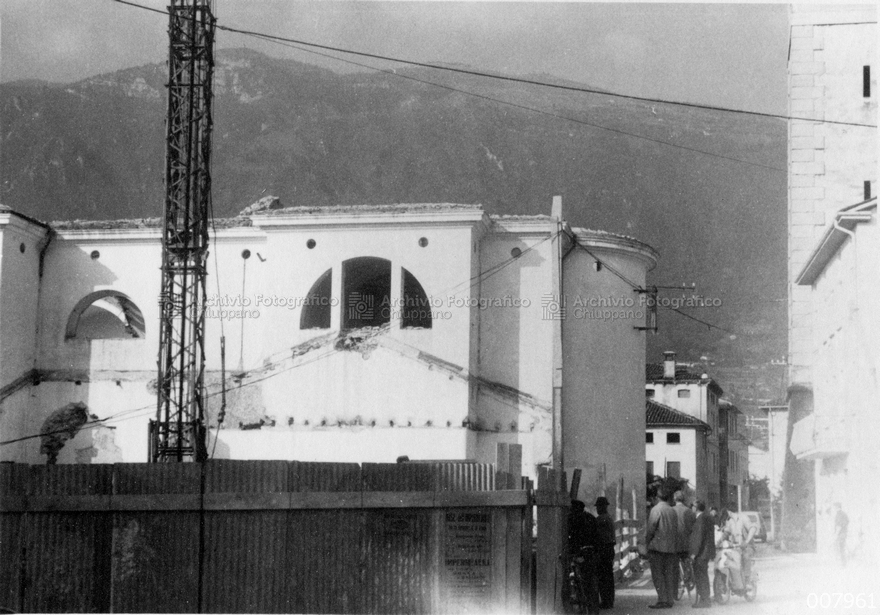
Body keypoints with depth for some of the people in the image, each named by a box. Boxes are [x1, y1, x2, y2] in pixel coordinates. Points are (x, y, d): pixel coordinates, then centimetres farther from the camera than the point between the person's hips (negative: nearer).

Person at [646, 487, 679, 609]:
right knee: (668, 575, 10)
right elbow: (675, 530, 13)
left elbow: (651, 528, -11)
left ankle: (662, 600, -10)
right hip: (670, 547, 6)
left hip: (657, 546, -6)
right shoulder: (673, 511, 10)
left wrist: (647, 541, 2)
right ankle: (670, 600, 10)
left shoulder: (656, 509, -8)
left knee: (658, 575, -4)